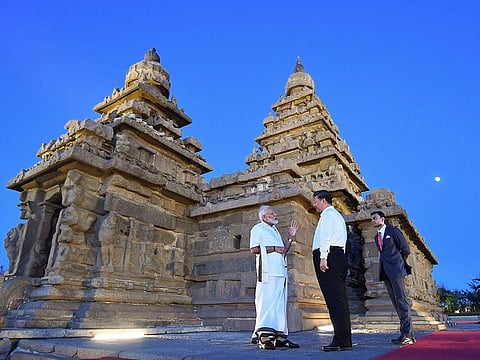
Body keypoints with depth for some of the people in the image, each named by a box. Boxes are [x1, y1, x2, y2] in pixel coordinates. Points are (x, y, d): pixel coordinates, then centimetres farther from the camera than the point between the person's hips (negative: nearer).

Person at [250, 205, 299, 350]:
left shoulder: (275, 230, 27)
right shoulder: (258, 228, 2)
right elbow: (254, 249, -10)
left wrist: (291, 237, 16)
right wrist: (273, 248, -10)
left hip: (280, 271, 8)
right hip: (267, 271, -8)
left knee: (280, 304, 8)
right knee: (266, 301, -11)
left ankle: (279, 336, 12)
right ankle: (263, 337, -9)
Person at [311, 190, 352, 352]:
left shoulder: (328, 214, -1)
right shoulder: (337, 215, 29)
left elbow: (326, 236, -14)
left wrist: (323, 257, -21)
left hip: (329, 256, -10)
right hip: (339, 256, 10)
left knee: (334, 299, -12)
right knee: (339, 299, 8)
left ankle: (342, 341, -12)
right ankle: (344, 340, 11)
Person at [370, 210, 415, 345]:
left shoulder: (394, 231, -1)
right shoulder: (376, 237, 20)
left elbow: (406, 250, -1)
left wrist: (397, 263, 7)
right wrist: (388, 263, 11)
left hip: (396, 271, -7)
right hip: (386, 273, 7)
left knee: (401, 300, -9)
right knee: (396, 303, 6)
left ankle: (406, 334, -7)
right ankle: (408, 334, 10)